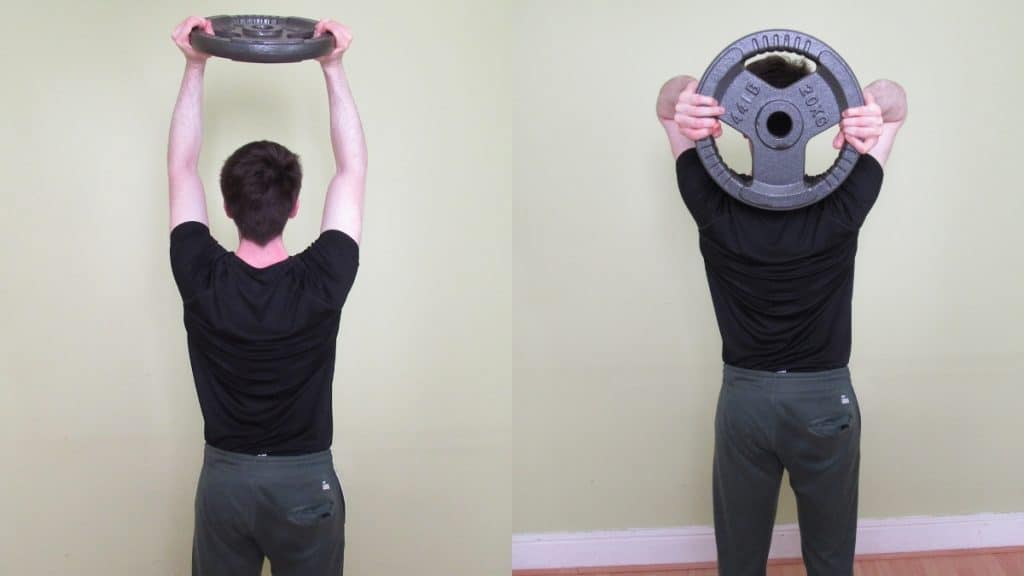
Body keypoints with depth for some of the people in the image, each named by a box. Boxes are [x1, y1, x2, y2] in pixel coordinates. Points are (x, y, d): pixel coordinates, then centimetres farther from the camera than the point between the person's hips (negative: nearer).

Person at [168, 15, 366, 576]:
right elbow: (352, 171, -9)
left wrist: (195, 67, -5)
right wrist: (333, 68, -9)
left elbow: (181, 170, -4)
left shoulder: (202, 280, -14)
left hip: (225, 478, 2)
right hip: (305, 481, -1)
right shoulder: (321, 283, -18)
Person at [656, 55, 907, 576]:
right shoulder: (841, 207, -16)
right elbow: (895, 103, -7)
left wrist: (685, 102, -31)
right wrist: (870, 105, -32)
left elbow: (669, 102, -6)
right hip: (826, 399, 0)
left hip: (744, 398, 0)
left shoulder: (714, 208, -16)